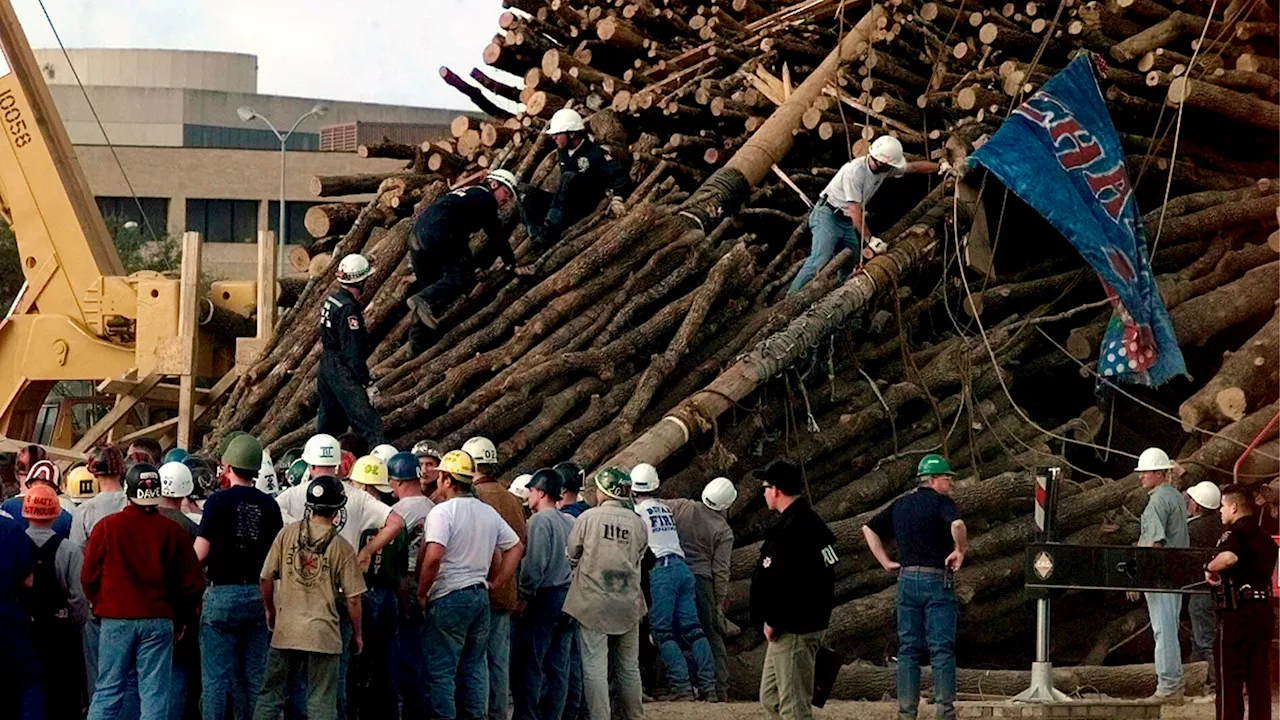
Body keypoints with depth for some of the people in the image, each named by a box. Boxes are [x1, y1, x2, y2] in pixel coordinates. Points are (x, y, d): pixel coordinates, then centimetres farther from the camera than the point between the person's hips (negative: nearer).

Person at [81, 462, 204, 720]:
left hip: (115, 620, 0)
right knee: (154, 693, 1)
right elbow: (192, 583, 2)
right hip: (159, 622, 0)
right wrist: (182, 621, 15)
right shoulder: (172, 531, -2)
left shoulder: (106, 527, -3)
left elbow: (89, 576, 3)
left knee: (108, 690, 5)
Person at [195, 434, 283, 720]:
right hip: (259, 596, 4)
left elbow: (200, 553, -10)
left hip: (222, 595, -4)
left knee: (216, 678, -2)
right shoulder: (269, 505, 4)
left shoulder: (219, 501, -8)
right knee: (254, 678, 9)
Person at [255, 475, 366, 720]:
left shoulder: (287, 533, -1)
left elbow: (266, 578, 4)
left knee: (271, 695, 12)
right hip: (323, 633, -2)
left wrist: (270, 610, 21)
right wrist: (357, 635, 10)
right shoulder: (342, 547, -6)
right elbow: (353, 599, -4)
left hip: (285, 629, 2)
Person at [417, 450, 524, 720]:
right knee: (475, 667, 13)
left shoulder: (443, 511, -13)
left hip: (449, 597, -7)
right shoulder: (489, 513, 11)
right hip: (480, 595, 7)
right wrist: (495, 583, 17)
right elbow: (516, 547, 18)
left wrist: (421, 594, -13)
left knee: (440, 669, -3)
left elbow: (433, 557, -24)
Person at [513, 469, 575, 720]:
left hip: (544, 597, -7)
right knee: (559, 666, 8)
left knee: (530, 665, -4)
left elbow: (534, 564, -18)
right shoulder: (570, 522, 10)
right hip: (567, 596, 7)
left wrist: (524, 596, -11)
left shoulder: (540, 520, -11)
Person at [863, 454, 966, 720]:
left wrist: (886, 562, 14)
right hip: (937, 580, -6)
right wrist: (961, 550, -10)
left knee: (908, 648, 7)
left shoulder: (900, 505, 15)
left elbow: (869, 529, 17)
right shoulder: (940, 502, -6)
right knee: (942, 648, -3)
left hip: (906, 579, 6)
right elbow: (957, 524, -26)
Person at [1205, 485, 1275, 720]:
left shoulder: (1236, 534, -11)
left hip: (1239, 612, -7)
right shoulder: (1265, 539, 15)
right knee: (1259, 677, 9)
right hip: (1264, 611, 7)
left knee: (1230, 677, -1)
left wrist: (1210, 569, -14)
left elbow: (1228, 558, -33)